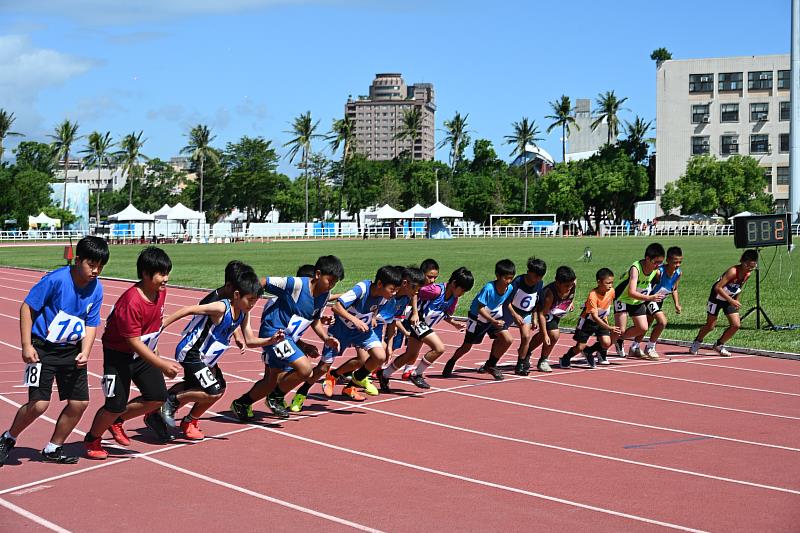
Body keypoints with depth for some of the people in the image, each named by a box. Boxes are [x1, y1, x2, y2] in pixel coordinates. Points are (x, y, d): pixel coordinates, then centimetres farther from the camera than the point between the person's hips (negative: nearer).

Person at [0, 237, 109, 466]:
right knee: (39, 403, -14)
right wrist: (26, 345, -16)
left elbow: (91, 325, 4)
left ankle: (53, 449, 21)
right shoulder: (56, 279, -20)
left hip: (72, 350, 6)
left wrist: (85, 353, -11)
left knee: (79, 402, 1)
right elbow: (27, 307, -13)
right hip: (43, 348, -5)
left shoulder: (96, 289, -5)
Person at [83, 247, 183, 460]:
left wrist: (154, 350, 22)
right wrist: (162, 365, -32)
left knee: (158, 397, 0)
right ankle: (92, 440, 15)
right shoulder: (131, 302, -29)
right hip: (118, 355, -8)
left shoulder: (161, 292, -4)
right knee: (116, 404, -12)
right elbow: (134, 342, -28)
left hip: (144, 352, 8)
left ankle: (117, 420, 21)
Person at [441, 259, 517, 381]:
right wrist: (493, 321, -42)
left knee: (507, 340, -15)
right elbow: (480, 309, -32)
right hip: (477, 317, -5)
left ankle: (490, 365, 5)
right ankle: (450, 364, 36)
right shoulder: (488, 288, -34)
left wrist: (499, 320, 11)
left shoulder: (510, 288, -16)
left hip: (495, 317, 5)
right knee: (467, 346, 7)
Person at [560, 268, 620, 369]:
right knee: (580, 347, -8)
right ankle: (565, 358, 22)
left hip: (602, 320, 5)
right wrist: (609, 328, -43)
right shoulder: (593, 295, -31)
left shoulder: (611, 291, -13)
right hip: (588, 321, -5)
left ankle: (588, 352, 12)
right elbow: (595, 316, -35)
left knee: (606, 343, -16)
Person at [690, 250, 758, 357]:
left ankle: (719, 345, 15)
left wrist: (736, 302, 9)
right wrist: (731, 301, -35)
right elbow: (718, 288, -34)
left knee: (736, 325, -5)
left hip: (730, 299, 6)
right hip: (717, 297, -6)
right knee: (710, 326, 3)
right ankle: (696, 343, 29)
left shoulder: (748, 274, -10)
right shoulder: (733, 271, -32)